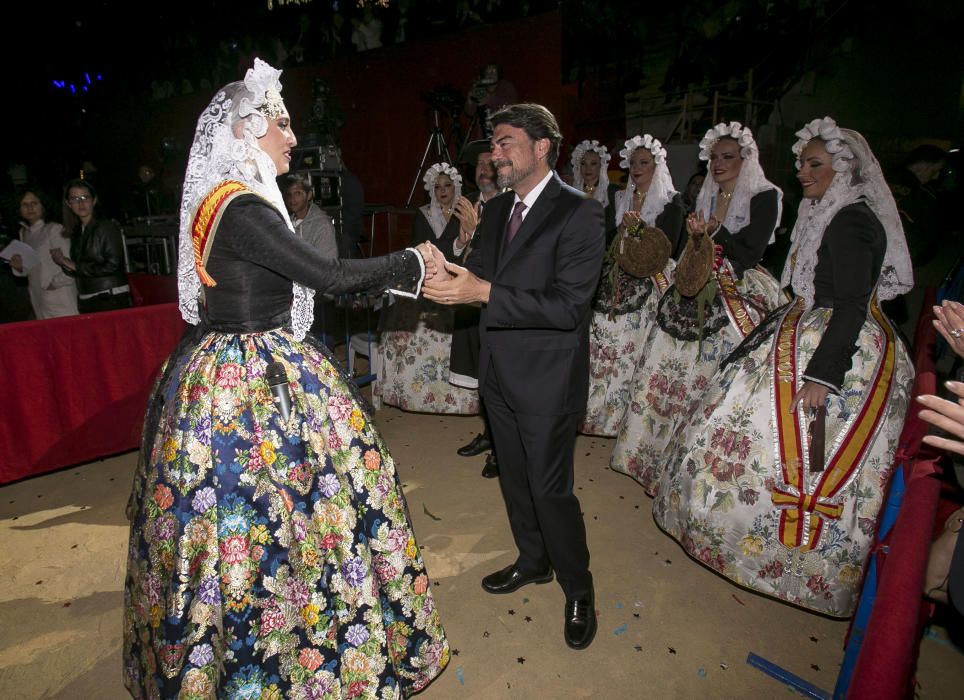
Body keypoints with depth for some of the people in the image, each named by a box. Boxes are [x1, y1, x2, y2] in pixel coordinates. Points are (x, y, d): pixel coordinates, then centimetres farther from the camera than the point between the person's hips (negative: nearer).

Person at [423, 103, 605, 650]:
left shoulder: (579, 213, -16)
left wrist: (483, 292, -30)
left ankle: (579, 590, 29)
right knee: (514, 477, 21)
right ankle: (533, 560, 45)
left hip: (547, 378, -7)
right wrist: (449, 278, -15)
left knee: (551, 487, 3)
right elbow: (481, 275, 8)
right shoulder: (498, 209, 8)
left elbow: (568, 305, -24)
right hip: (501, 373, 8)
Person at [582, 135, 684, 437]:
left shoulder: (671, 202, 0)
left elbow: (667, 247, -9)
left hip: (647, 286, -4)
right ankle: (608, 410, 14)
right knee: (606, 348, 1)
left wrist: (638, 227, -21)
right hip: (615, 286, 5)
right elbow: (611, 239, 15)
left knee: (638, 348, -6)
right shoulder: (622, 199, 15)